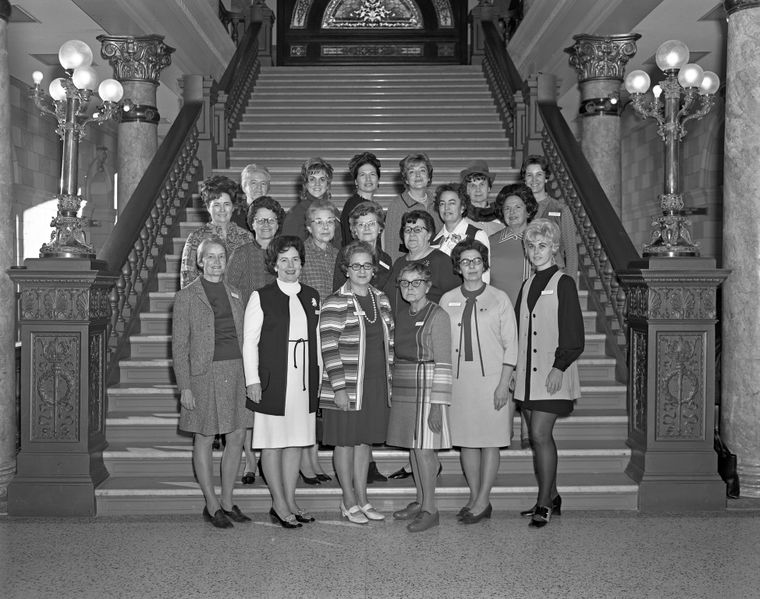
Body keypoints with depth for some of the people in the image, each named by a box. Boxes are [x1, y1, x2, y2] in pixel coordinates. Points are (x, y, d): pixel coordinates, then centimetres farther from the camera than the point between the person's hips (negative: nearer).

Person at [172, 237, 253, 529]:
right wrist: (184, 386, -10)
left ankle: (227, 501, 20)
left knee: (237, 437, 7)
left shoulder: (234, 294, 13)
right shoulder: (186, 296, -2)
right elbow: (179, 346, -4)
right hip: (205, 373, -5)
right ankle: (212, 505, 15)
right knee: (204, 439, 3)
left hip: (237, 371, 5)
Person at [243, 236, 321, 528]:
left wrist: (319, 377, 11)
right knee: (273, 443, 1)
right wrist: (252, 379, -9)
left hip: (304, 381, 5)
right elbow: (249, 342, -4)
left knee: (296, 441, 10)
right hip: (273, 381, -4)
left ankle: (290, 501, 20)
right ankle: (279, 504, 11)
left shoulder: (312, 297, 11)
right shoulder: (261, 297, -3)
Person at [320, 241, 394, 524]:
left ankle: (362, 499, 23)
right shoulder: (334, 304, -10)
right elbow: (329, 348, -13)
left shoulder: (381, 300, 10)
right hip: (347, 387, -6)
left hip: (377, 385, 6)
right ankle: (349, 502, 17)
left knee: (365, 441, 14)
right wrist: (339, 388, -17)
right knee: (346, 442, 5)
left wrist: (389, 380, 11)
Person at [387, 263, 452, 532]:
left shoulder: (437, 316, -8)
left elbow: (443, 364, -12)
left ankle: (430, 509, 3)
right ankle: (420, 501, 22)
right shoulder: (401, 316, 13)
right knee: (414, 447, 11)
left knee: (423, 448, -5)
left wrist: (437, 403, -17)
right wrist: (392, 393, 11)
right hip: (403, 390, 7)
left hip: (426, 389, -7)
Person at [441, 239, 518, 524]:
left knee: (490, 441, 0)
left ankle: (482, 501, 7)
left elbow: (511, 345, -1)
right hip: (458, 380, 3)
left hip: (491, 380, -3)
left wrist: (503, 384, -8)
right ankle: (475, 497, 19)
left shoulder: (499, 299, 0)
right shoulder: (447, 300, 7)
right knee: (465, 440, 7)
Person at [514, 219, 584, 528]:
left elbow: (573, 334, -8)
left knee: (540, 435, -11)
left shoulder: (563, 283, -3)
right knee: (538, 436, 9)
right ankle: (551, 497, 20)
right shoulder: (527, 285, 16)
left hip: (552, 374, -6)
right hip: (527, 374, 7)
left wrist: (559, 367, -16)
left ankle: (544, 503, -2)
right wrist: (513, 368, 10)